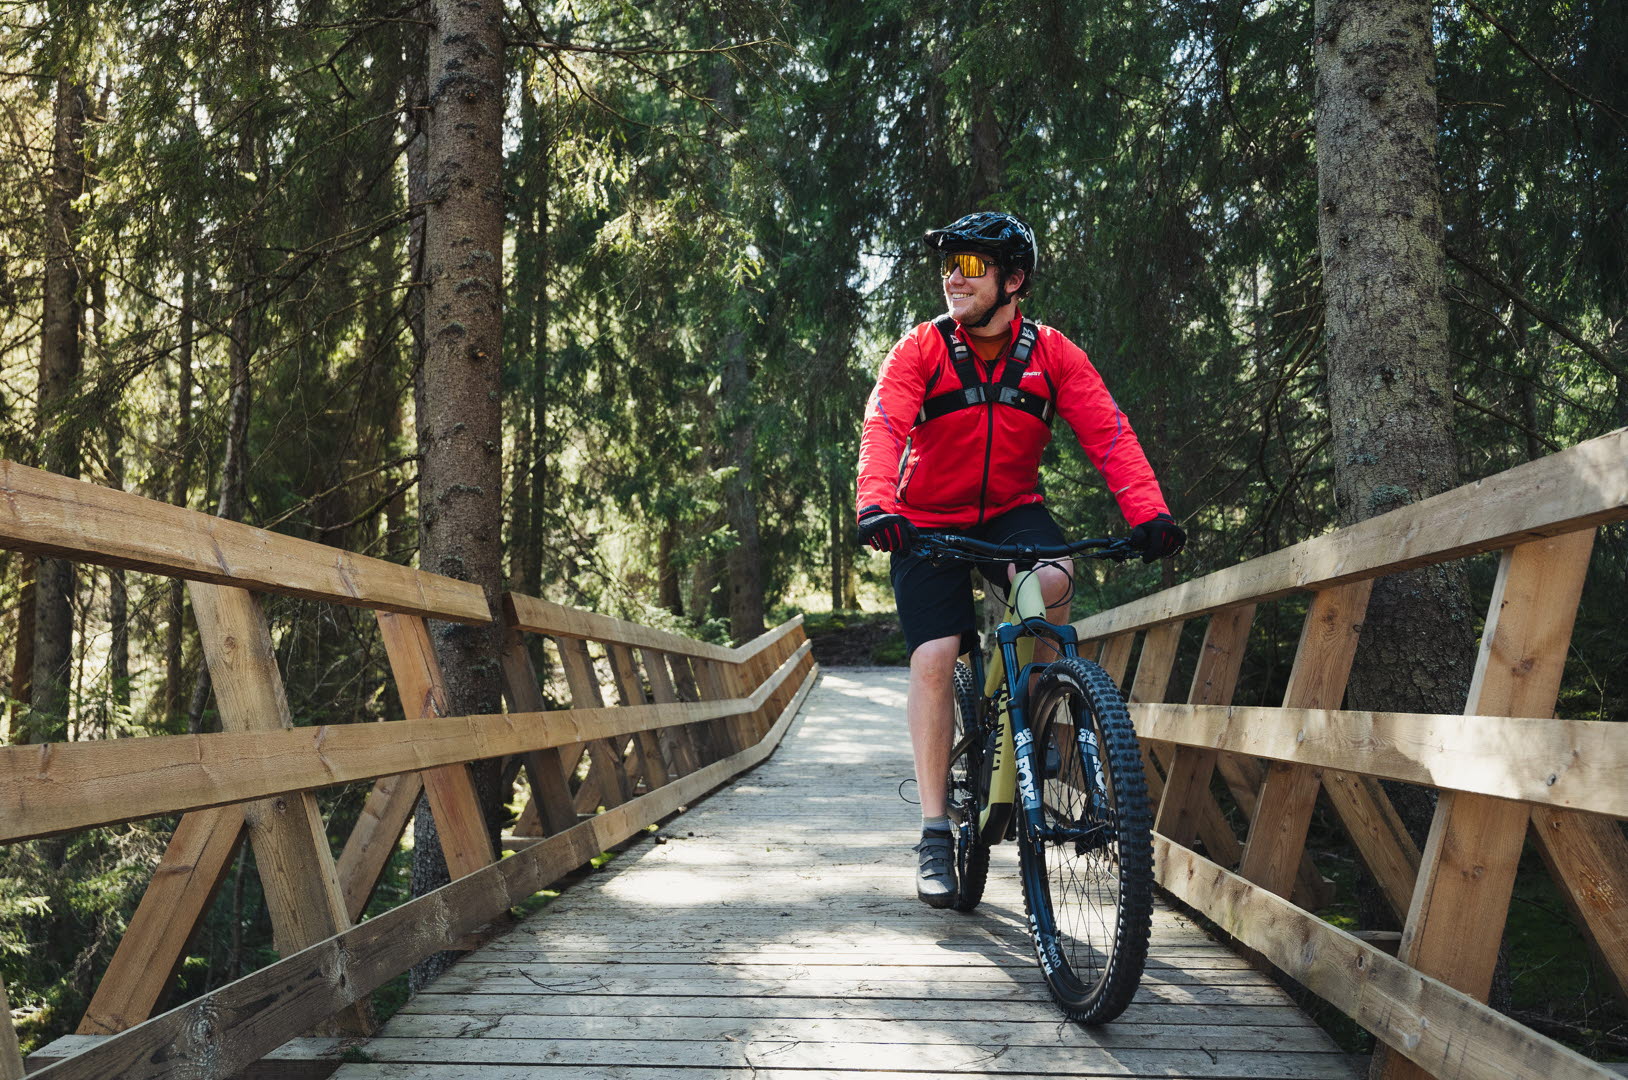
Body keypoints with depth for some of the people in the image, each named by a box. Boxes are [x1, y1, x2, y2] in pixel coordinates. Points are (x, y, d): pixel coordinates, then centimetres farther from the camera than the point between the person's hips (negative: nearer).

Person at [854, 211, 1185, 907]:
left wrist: (1148, 512, -33)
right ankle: (934, 833, -6)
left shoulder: (1052, 355, -7)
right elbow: (883, 427, -25)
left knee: (1052, 582, -32)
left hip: (1012, 512, 1)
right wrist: (877, 504, -45)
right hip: (927, 523, -1)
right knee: (933, 658, -14)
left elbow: (1108, 432, -16)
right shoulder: (920, 350, -10)